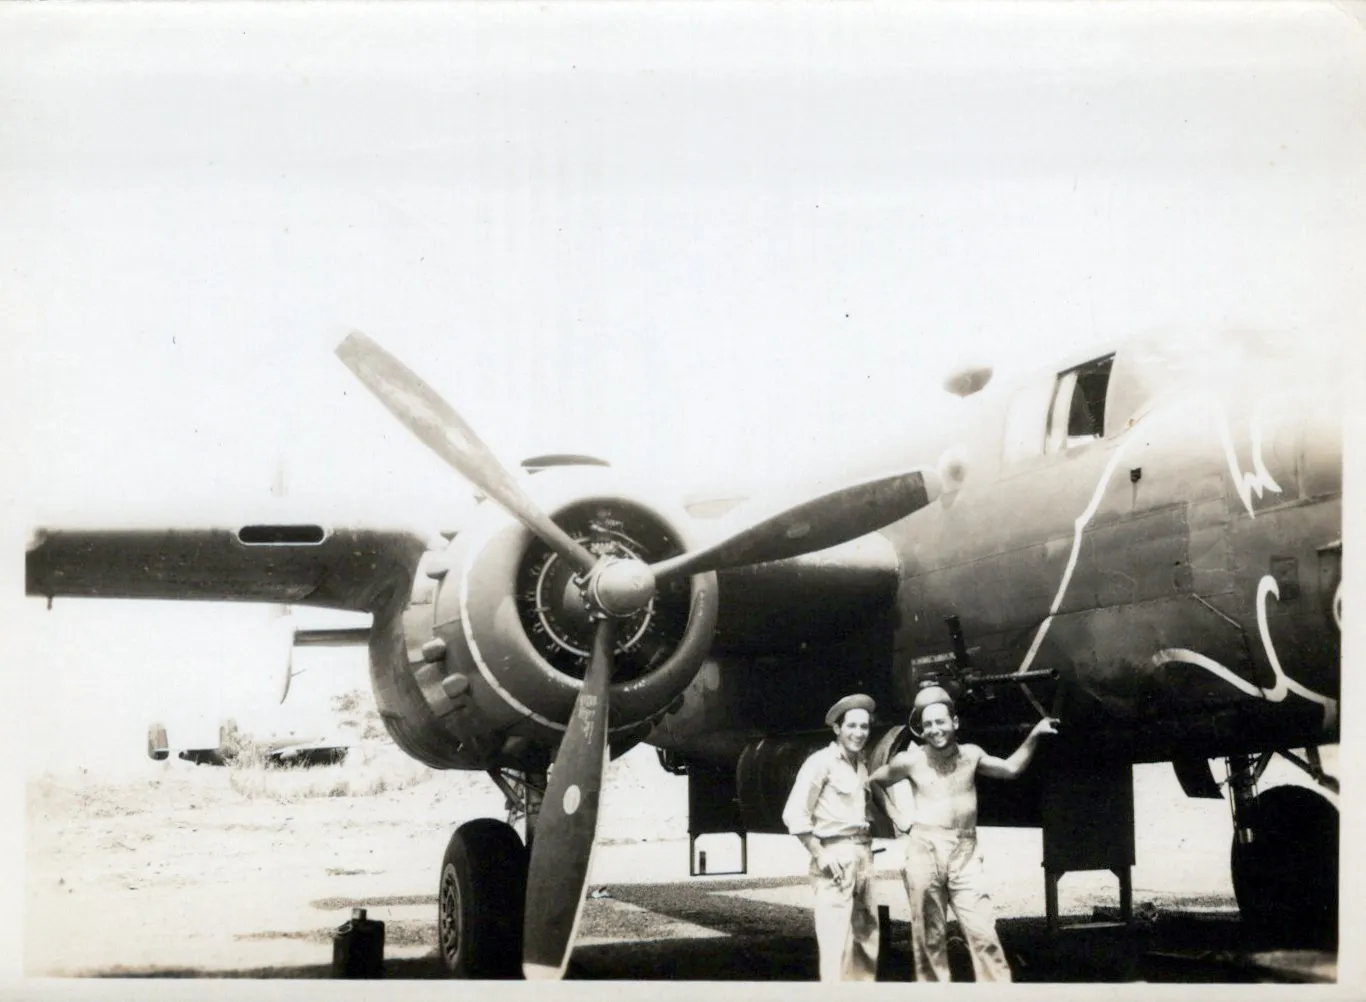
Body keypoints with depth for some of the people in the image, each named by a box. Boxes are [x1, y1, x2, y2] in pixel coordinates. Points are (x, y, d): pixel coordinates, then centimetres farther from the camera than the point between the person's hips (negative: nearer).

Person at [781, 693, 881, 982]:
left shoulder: (862, 765, 16)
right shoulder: (822, 762, -7)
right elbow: (794, 814, -13)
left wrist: (866, 851, 13)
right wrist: (820, 856, -15)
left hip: (862, 858, 8)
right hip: (836, 857, -8)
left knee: (867, 937, 10)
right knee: (837, 941, -11)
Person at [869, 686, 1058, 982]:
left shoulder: (970, 755, 9)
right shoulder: (910, 760, 2)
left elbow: (1011, 768, 24)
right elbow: (874, 781, 18)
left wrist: (1033, 736, 15)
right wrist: (894, 816, 10)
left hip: (965, 856, 1)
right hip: (925, 852, -1)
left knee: (983, 933, -7)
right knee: (929, 938, 1)